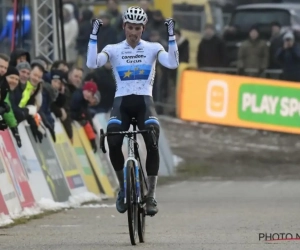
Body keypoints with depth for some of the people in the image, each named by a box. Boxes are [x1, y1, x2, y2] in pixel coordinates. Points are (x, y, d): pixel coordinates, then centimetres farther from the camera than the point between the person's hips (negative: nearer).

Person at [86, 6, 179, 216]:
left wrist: (171, 36, -18)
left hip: (144, 101, 0)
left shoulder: (152, 48, 6)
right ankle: (123, 187, -1)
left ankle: (151, 195, -16)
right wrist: (94, 35, -16)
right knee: (113, 142, -26)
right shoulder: (114, 50, 6)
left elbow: (172, 63, -11)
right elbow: (92, 63, -11)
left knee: (152, 143, -26)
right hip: (122, 102, 0)